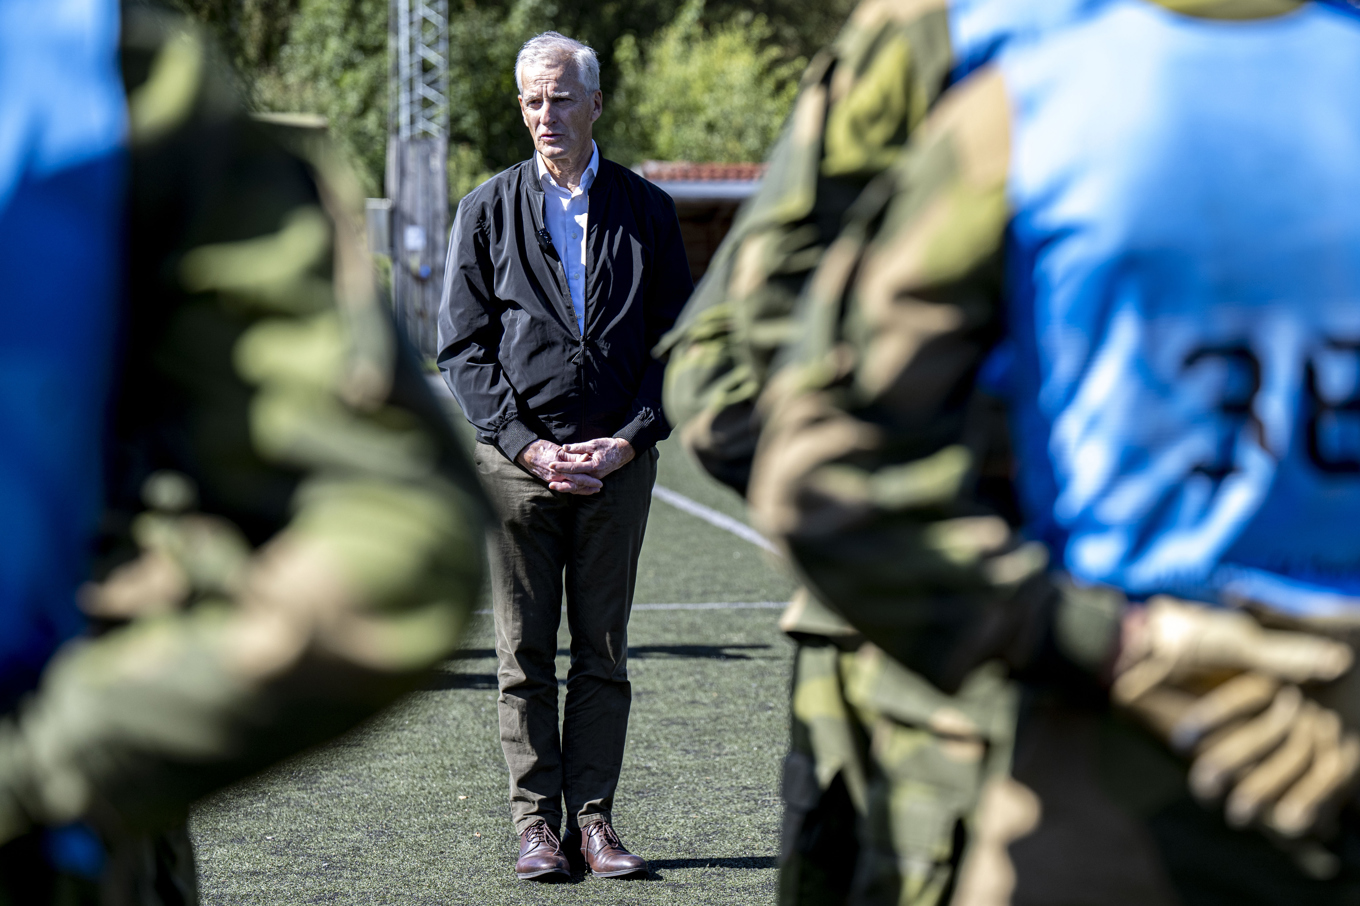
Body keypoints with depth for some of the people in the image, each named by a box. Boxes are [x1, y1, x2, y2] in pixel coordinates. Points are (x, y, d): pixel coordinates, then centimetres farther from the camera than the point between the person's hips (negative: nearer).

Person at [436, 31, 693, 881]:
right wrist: (526, 444, -9)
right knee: (525, 653, 2)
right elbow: (464, 346, 2)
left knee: (604, 652, 4)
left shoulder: (647, 211, 7)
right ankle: (536, 820, 8)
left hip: (618, 461, 1)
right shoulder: (488, 210, 5)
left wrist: (631, 437, -7)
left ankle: (594, 818, 9)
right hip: (517, 457, 0)